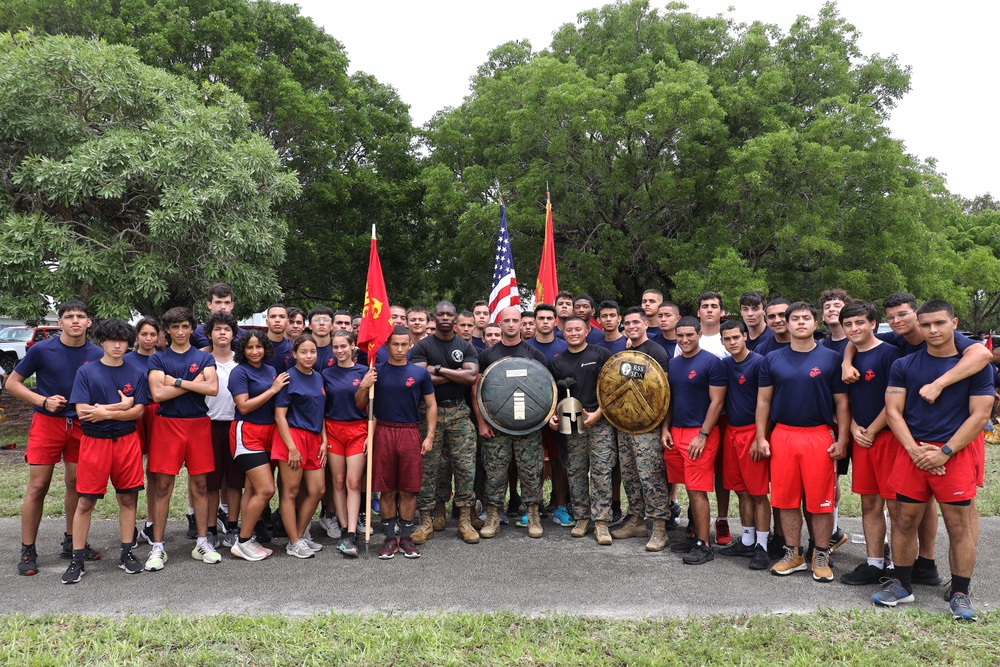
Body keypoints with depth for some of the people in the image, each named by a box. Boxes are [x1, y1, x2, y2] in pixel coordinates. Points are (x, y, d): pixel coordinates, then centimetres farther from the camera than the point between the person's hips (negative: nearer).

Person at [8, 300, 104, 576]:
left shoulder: (97, 355, -2)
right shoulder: (41, 350, -7)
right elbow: (12, 383, 0)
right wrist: (44, 401, -12)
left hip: (82, 425, 3)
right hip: (47, 422, -2)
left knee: (77, 484, 10)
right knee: (38, 486, -1)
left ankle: (71, 543, 24)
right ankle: (27, 551, 10)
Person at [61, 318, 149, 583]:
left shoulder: (136, 374, 4)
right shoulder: (86, 371, 0)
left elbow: (138, 411, -3)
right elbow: (82, 411, -9)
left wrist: (104, 411, -12)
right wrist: (120, 406, -11)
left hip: (127, 440, 2)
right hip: (94, 441, -1)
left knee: (128, 498, 6)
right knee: (85, 501, 3)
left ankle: (126, 553, 17)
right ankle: (77, 560, 13)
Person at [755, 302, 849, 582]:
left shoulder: (831, 359, 2)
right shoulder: (772, 360, 7)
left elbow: (841, 402, 3)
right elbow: (763, 400, 9)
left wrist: (842, 439, -4)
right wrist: (761, 437, 3)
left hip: (819, 436, -2)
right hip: (782, 435, 2)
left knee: (821, 500, 3)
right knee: (786, 499, 7)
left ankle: (821, 558, 18)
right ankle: (793, 555, 21)